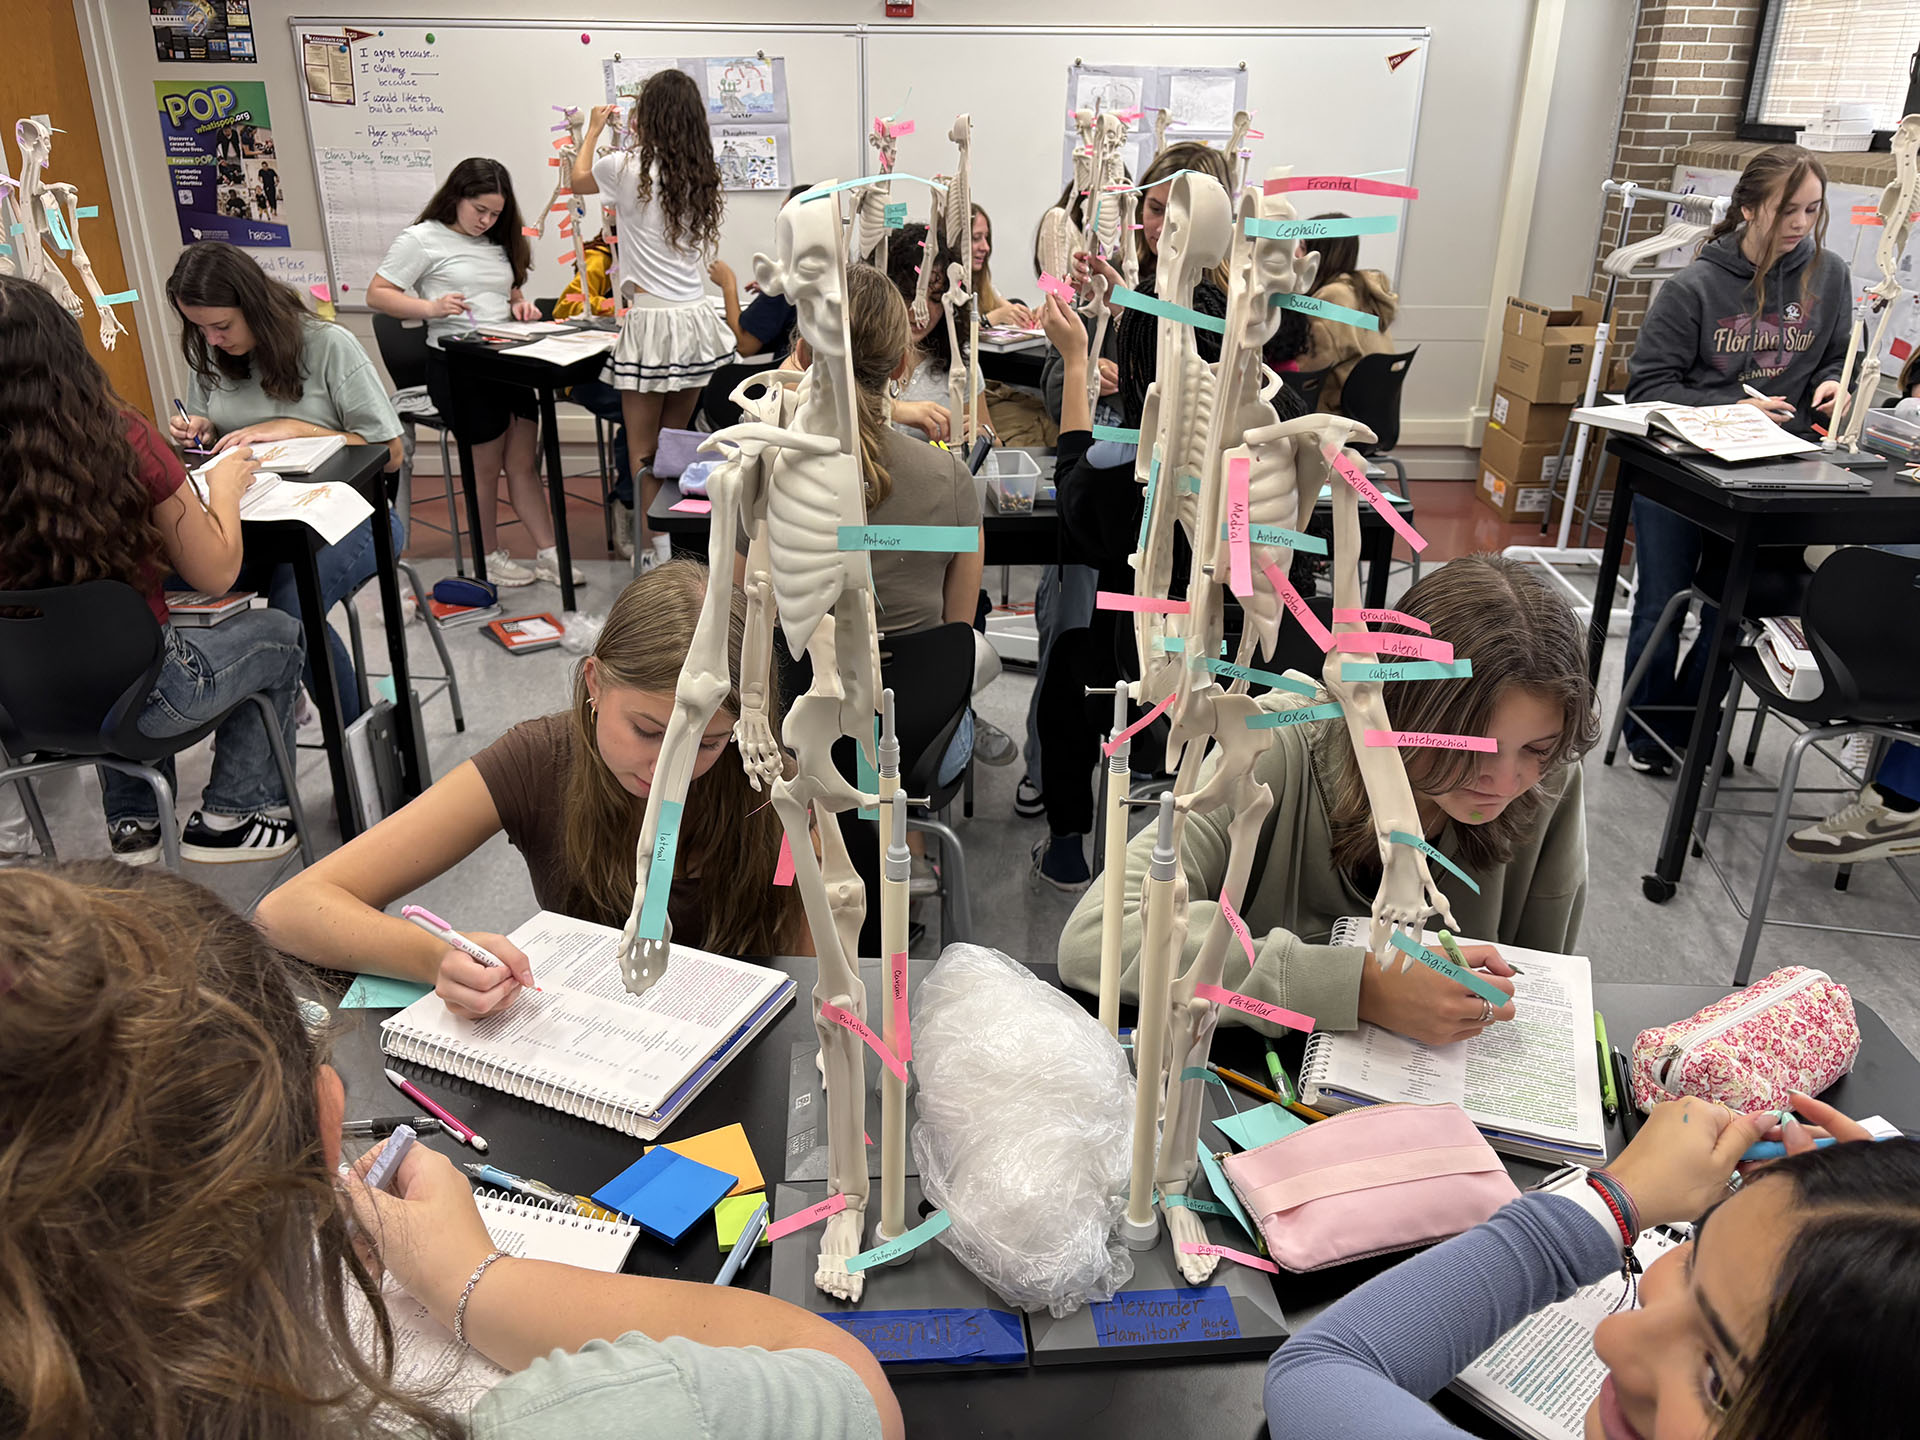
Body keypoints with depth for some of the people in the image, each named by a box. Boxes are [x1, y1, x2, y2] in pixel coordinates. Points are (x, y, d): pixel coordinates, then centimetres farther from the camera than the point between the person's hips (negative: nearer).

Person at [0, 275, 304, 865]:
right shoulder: (120, 438, -22)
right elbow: (215, 575, -14)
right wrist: (224, 487, 4)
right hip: (132, 697, -5)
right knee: (279, 635, 23)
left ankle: (131, 821, 39)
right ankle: (229, 818, 26)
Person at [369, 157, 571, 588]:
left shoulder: (498, 241, 17)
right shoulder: (423, 239, -4)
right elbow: (377, 295, -8)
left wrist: (520, 304, 6)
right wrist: (431, 307, -23)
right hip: (456, 364, -6)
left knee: (523, 463, 6)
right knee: (487, 466, 1)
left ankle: (548, 554, 11)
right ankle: (489, 557, 17)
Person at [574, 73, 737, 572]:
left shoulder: (627, 167, -7)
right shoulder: (702, 175, 7)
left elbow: (579, 180, 15)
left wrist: (594, 130, 30)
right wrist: (637, 143, 38)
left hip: (650, 322, -5)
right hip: (694, 320, 5)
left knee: (643, 453, 0)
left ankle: (654, 555, 0)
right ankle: (678, 547, 18)